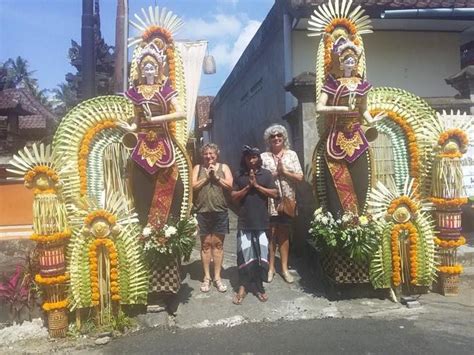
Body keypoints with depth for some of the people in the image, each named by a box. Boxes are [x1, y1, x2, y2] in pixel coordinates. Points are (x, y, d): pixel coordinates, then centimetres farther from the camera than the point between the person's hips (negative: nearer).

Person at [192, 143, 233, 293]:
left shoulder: (223, 167, 6)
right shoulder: (198, 168, 6)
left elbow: (230, 185, -4)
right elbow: (193, 186, -4)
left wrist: (216, 176, -10)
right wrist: (207, 176, -10)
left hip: (220, 211, 0)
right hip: (203, 211, 0)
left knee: (218, 244, 5)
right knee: (205, 244, 6)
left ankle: (217, 277, 15)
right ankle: (207, 277, 17)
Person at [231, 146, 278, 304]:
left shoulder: (266, 174, 4)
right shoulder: (239, 175, 6)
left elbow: (275, 193, -3)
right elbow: (234, 196, 1)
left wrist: (257, 186, -11)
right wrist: (248, 187, -10)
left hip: (262, 221, 0)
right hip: (244, 222, 0)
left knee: (261, 254, 4)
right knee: (244, 254, 2)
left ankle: (259, 286, 18)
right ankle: (242, 287, 14)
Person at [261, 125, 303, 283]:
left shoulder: (291, 154, 5)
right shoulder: (264, 156, 0)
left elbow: (300, 177, -1)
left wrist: (284, 171, -12)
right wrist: (275, 173, -14)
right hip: (269, 201, -1)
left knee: (284, 234, 10)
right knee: (271, 234, 3)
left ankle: (284, 268, 20)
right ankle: (271, 268, 16)